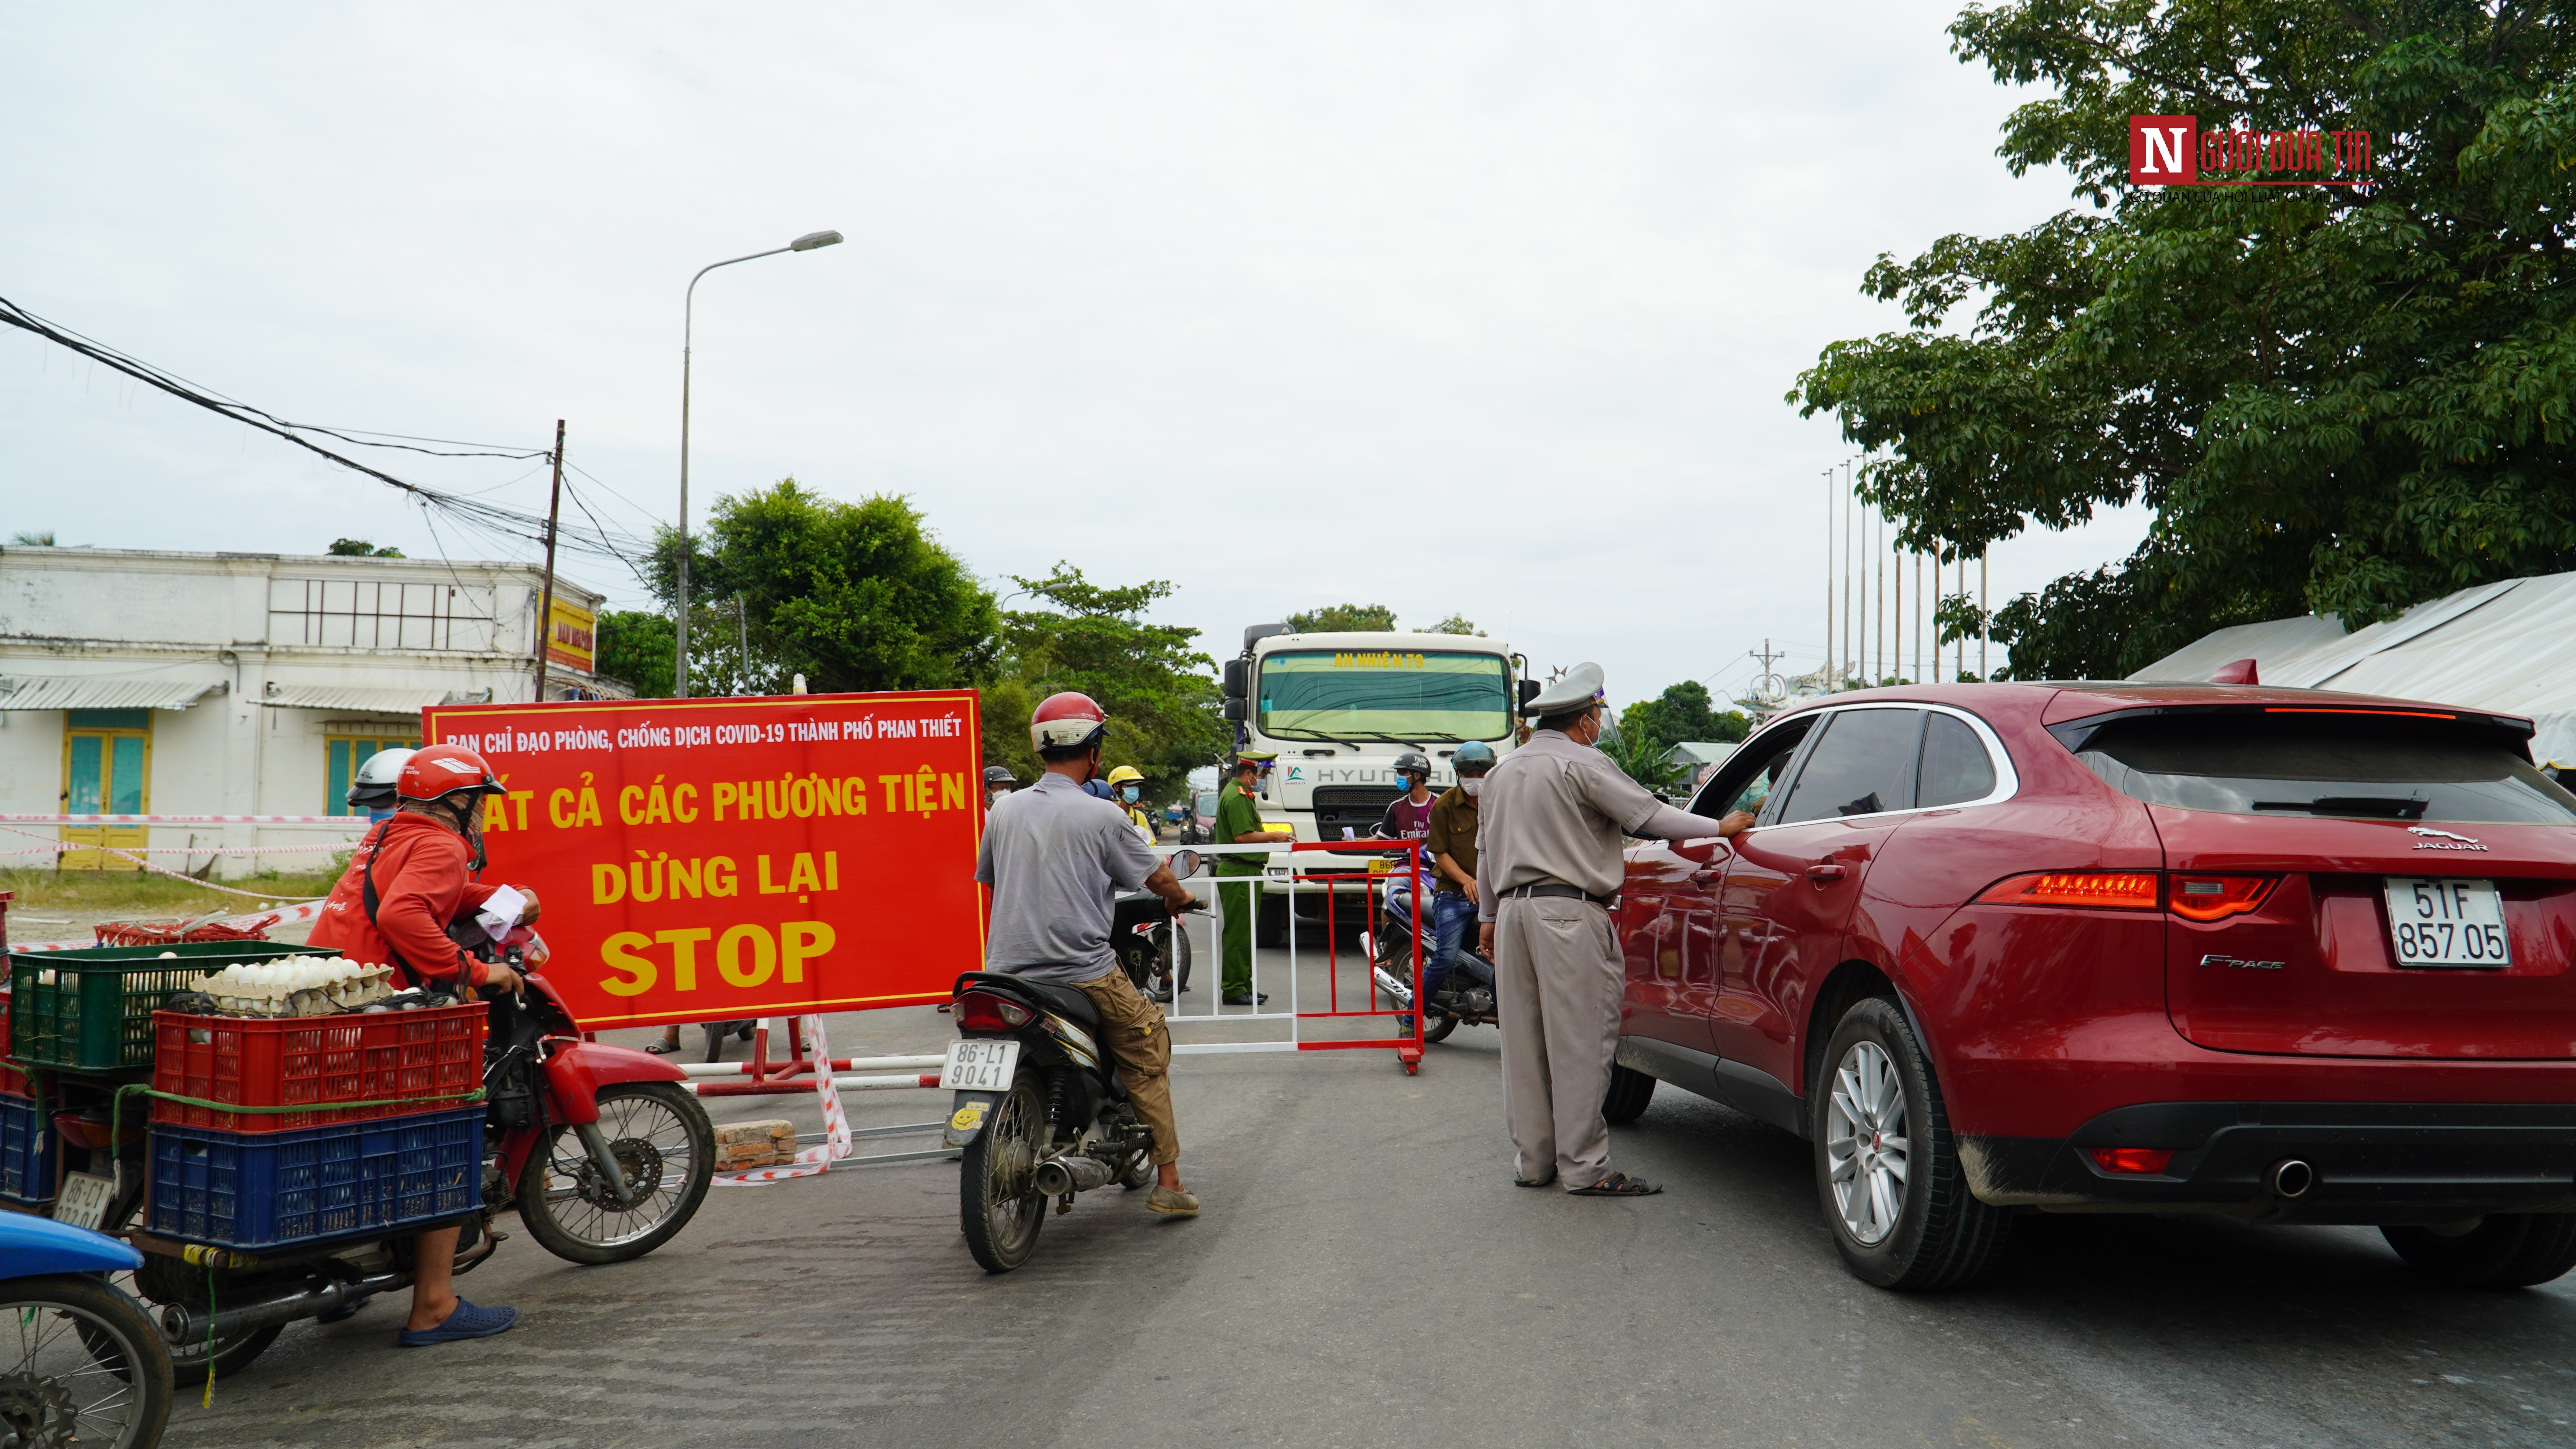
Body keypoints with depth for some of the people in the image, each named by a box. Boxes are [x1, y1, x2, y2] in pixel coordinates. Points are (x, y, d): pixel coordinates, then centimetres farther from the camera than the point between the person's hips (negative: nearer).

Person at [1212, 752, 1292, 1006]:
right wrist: (1273, 836, -12)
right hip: (1239, 872, -11)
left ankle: (1244, 986, 20)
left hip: (1245, 872, 11)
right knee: (1238, 932, -8)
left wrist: (1274, 836, 13)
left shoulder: (1243, 795, 21)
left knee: (1245, 932, 14)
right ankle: (1234, 989, -5)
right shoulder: (1236, 796, -14)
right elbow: (1243, 836, -22)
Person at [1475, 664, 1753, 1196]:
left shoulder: (1502, 772, 18)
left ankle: (1532, 1161, 17)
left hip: (1514, 909, 8)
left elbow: (1486, 852, 24)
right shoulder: (1582, 764, -6)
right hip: (1568, 913, -8)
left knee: (1525, 1043, 10)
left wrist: (1488, 916, 31)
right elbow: (1650, 816, -9)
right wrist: (1722, 827, 1)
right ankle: (1585, 1167, -1)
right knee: (1580, 1042, -4)